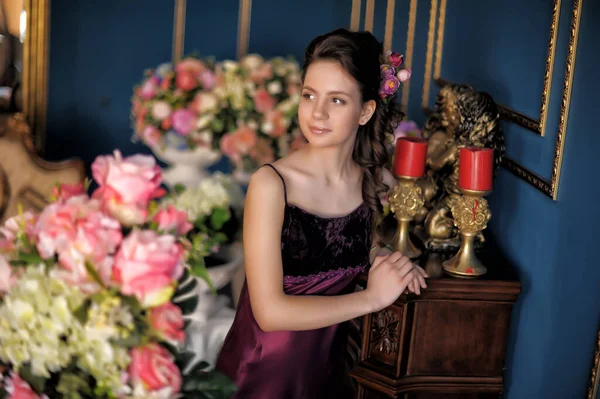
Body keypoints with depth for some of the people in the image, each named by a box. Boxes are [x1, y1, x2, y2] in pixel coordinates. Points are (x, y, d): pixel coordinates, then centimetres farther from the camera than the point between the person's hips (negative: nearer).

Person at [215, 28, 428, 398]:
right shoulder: (271, 184, -22)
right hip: (267, 367, -4)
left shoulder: (380, 182, -8)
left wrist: (386, 259, -7)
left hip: (329, 363, 4)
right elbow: (269, 311, -25)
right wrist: (373, 297, -20)